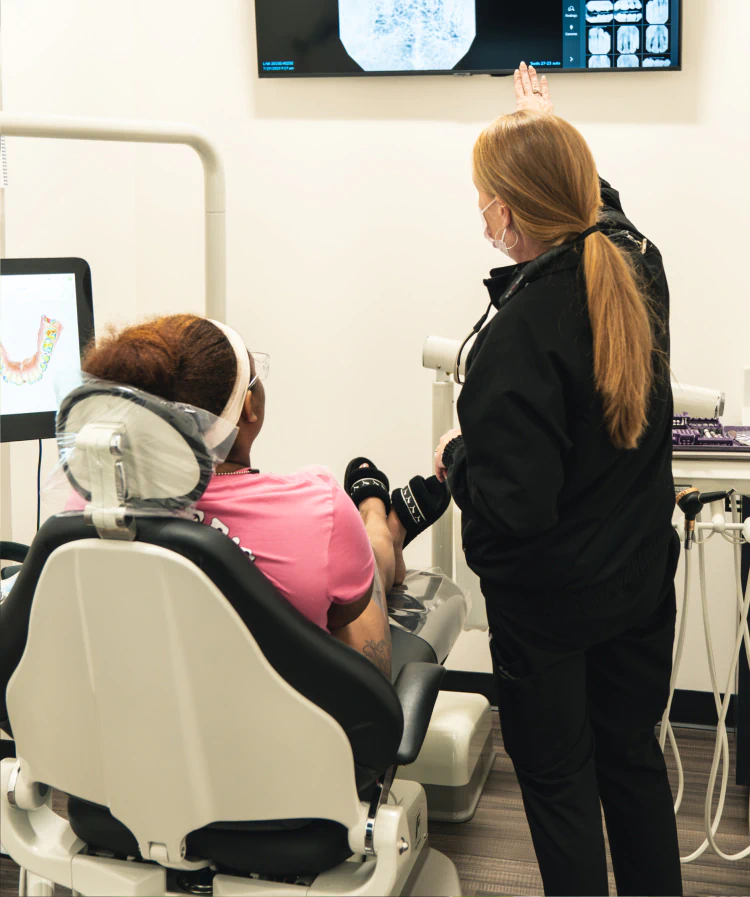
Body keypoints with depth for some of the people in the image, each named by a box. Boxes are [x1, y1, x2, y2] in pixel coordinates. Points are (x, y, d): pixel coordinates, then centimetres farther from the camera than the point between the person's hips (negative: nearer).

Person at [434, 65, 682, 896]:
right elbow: (599, 206, 20)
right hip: (641, 579, 7)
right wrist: (550, 129, 31)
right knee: (633, 760, 22)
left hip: (547, 600, -7)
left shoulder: (519, 335, -28)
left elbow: (511, 507, -29)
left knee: (557, 779, 11)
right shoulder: (639, 269, -6)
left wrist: (455, 458, -9)